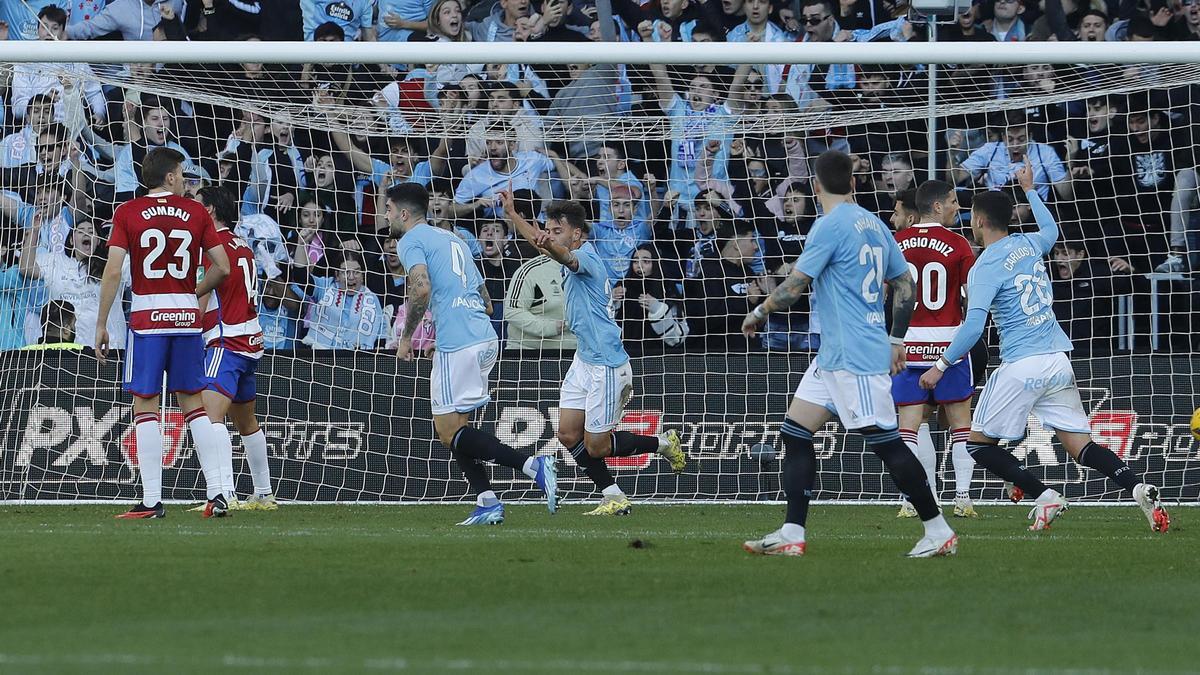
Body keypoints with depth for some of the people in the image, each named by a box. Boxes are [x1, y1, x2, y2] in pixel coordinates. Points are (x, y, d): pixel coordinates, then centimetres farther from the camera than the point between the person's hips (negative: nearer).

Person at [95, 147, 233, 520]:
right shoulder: (196, 212, 4)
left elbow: (113, 271, -8)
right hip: (187, 318, 2)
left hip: (146, 316, -2)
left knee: (145, 408, -1)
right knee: (194, 405, 10)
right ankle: (216, 494, 5)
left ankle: (152, 501, -6)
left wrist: (101, 324, -4)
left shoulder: (127, 213, -1)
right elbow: (222, 267, 3)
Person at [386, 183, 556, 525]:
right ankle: (487, 503, 5)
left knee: (450, 432, -6)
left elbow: (422, 288, -19)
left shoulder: (411, 240, -1)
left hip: (457, 344, -9)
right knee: (453, 427, 15)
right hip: (486, 339, 9)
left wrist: (406, 337, -9)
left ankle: (534, 465, -18)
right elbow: (486, 299, 26)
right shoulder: (452, 239, 25)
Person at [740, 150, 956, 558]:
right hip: (833, 356, 9)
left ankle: (939, 533, -3)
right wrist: (896, 341, 23)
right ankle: (792, 535, 5)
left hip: (854, 356, -9)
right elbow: (906, 286, 17)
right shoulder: (874, 224, 12)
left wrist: (758, 314, 3)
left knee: (885, 442, -7)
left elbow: (794, 286, -14)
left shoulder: (830, 226, -13)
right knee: (795, 433, 8)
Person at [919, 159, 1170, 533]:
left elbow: (974, 324, -17)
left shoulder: (986, 266, -8)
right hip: (1058, 360, 7)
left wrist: (941, 365, -12)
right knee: (1082, 447, 5)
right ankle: (1140, 488, -19)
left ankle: (1044, 496, -7)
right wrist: (1030, 189, 51)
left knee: (979, 443, 6)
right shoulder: (1029, 244, 12)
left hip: (1021, 365, -7)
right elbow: (1050, 229, 39)